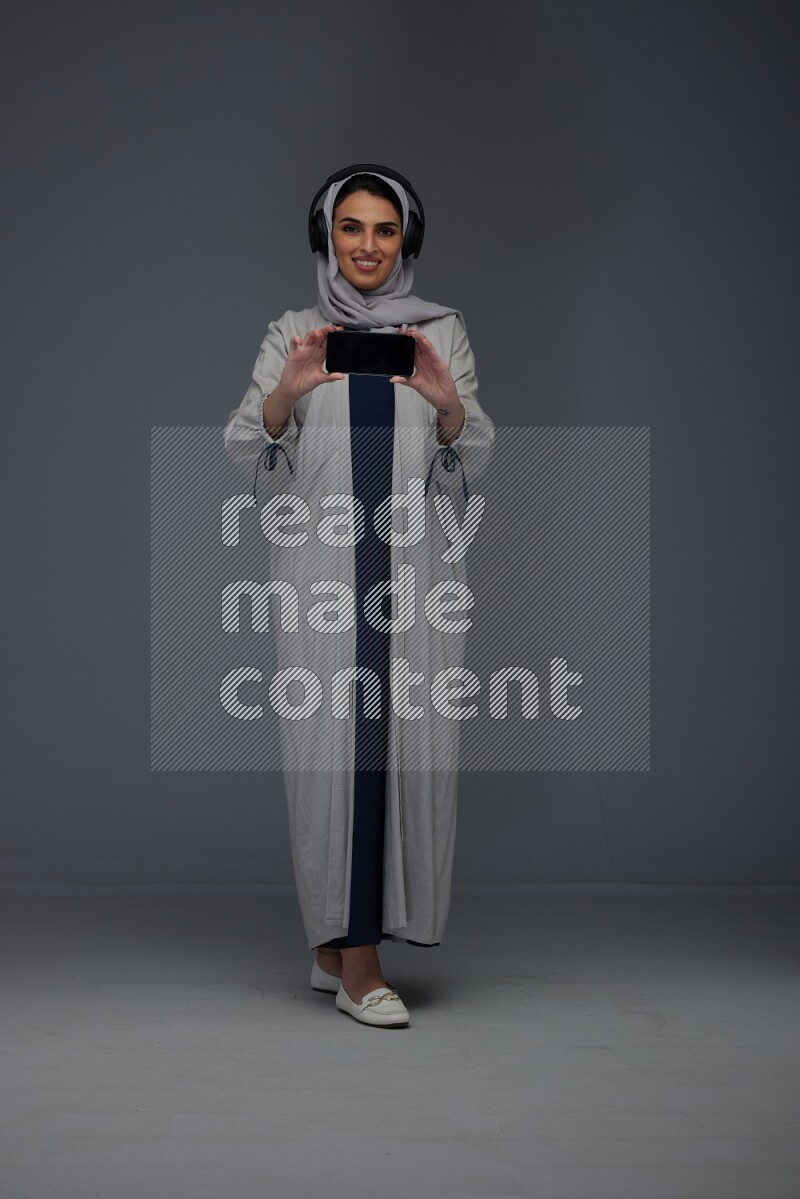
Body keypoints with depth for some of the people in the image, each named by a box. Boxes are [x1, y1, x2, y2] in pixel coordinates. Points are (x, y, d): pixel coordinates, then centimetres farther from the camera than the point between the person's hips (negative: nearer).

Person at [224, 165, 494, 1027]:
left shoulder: (442, 331, 10)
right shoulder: (292, 335, 9)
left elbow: (466, 471, 6)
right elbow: (251, 460, 2)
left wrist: (448, 404, -15)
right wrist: (285, 392, -17)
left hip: (416, 567, 1)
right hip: (322, 569, -1)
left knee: (410, 742, 1)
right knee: (333, 745, -4)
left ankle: (335, 945, 17)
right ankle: (354, 961, 5)